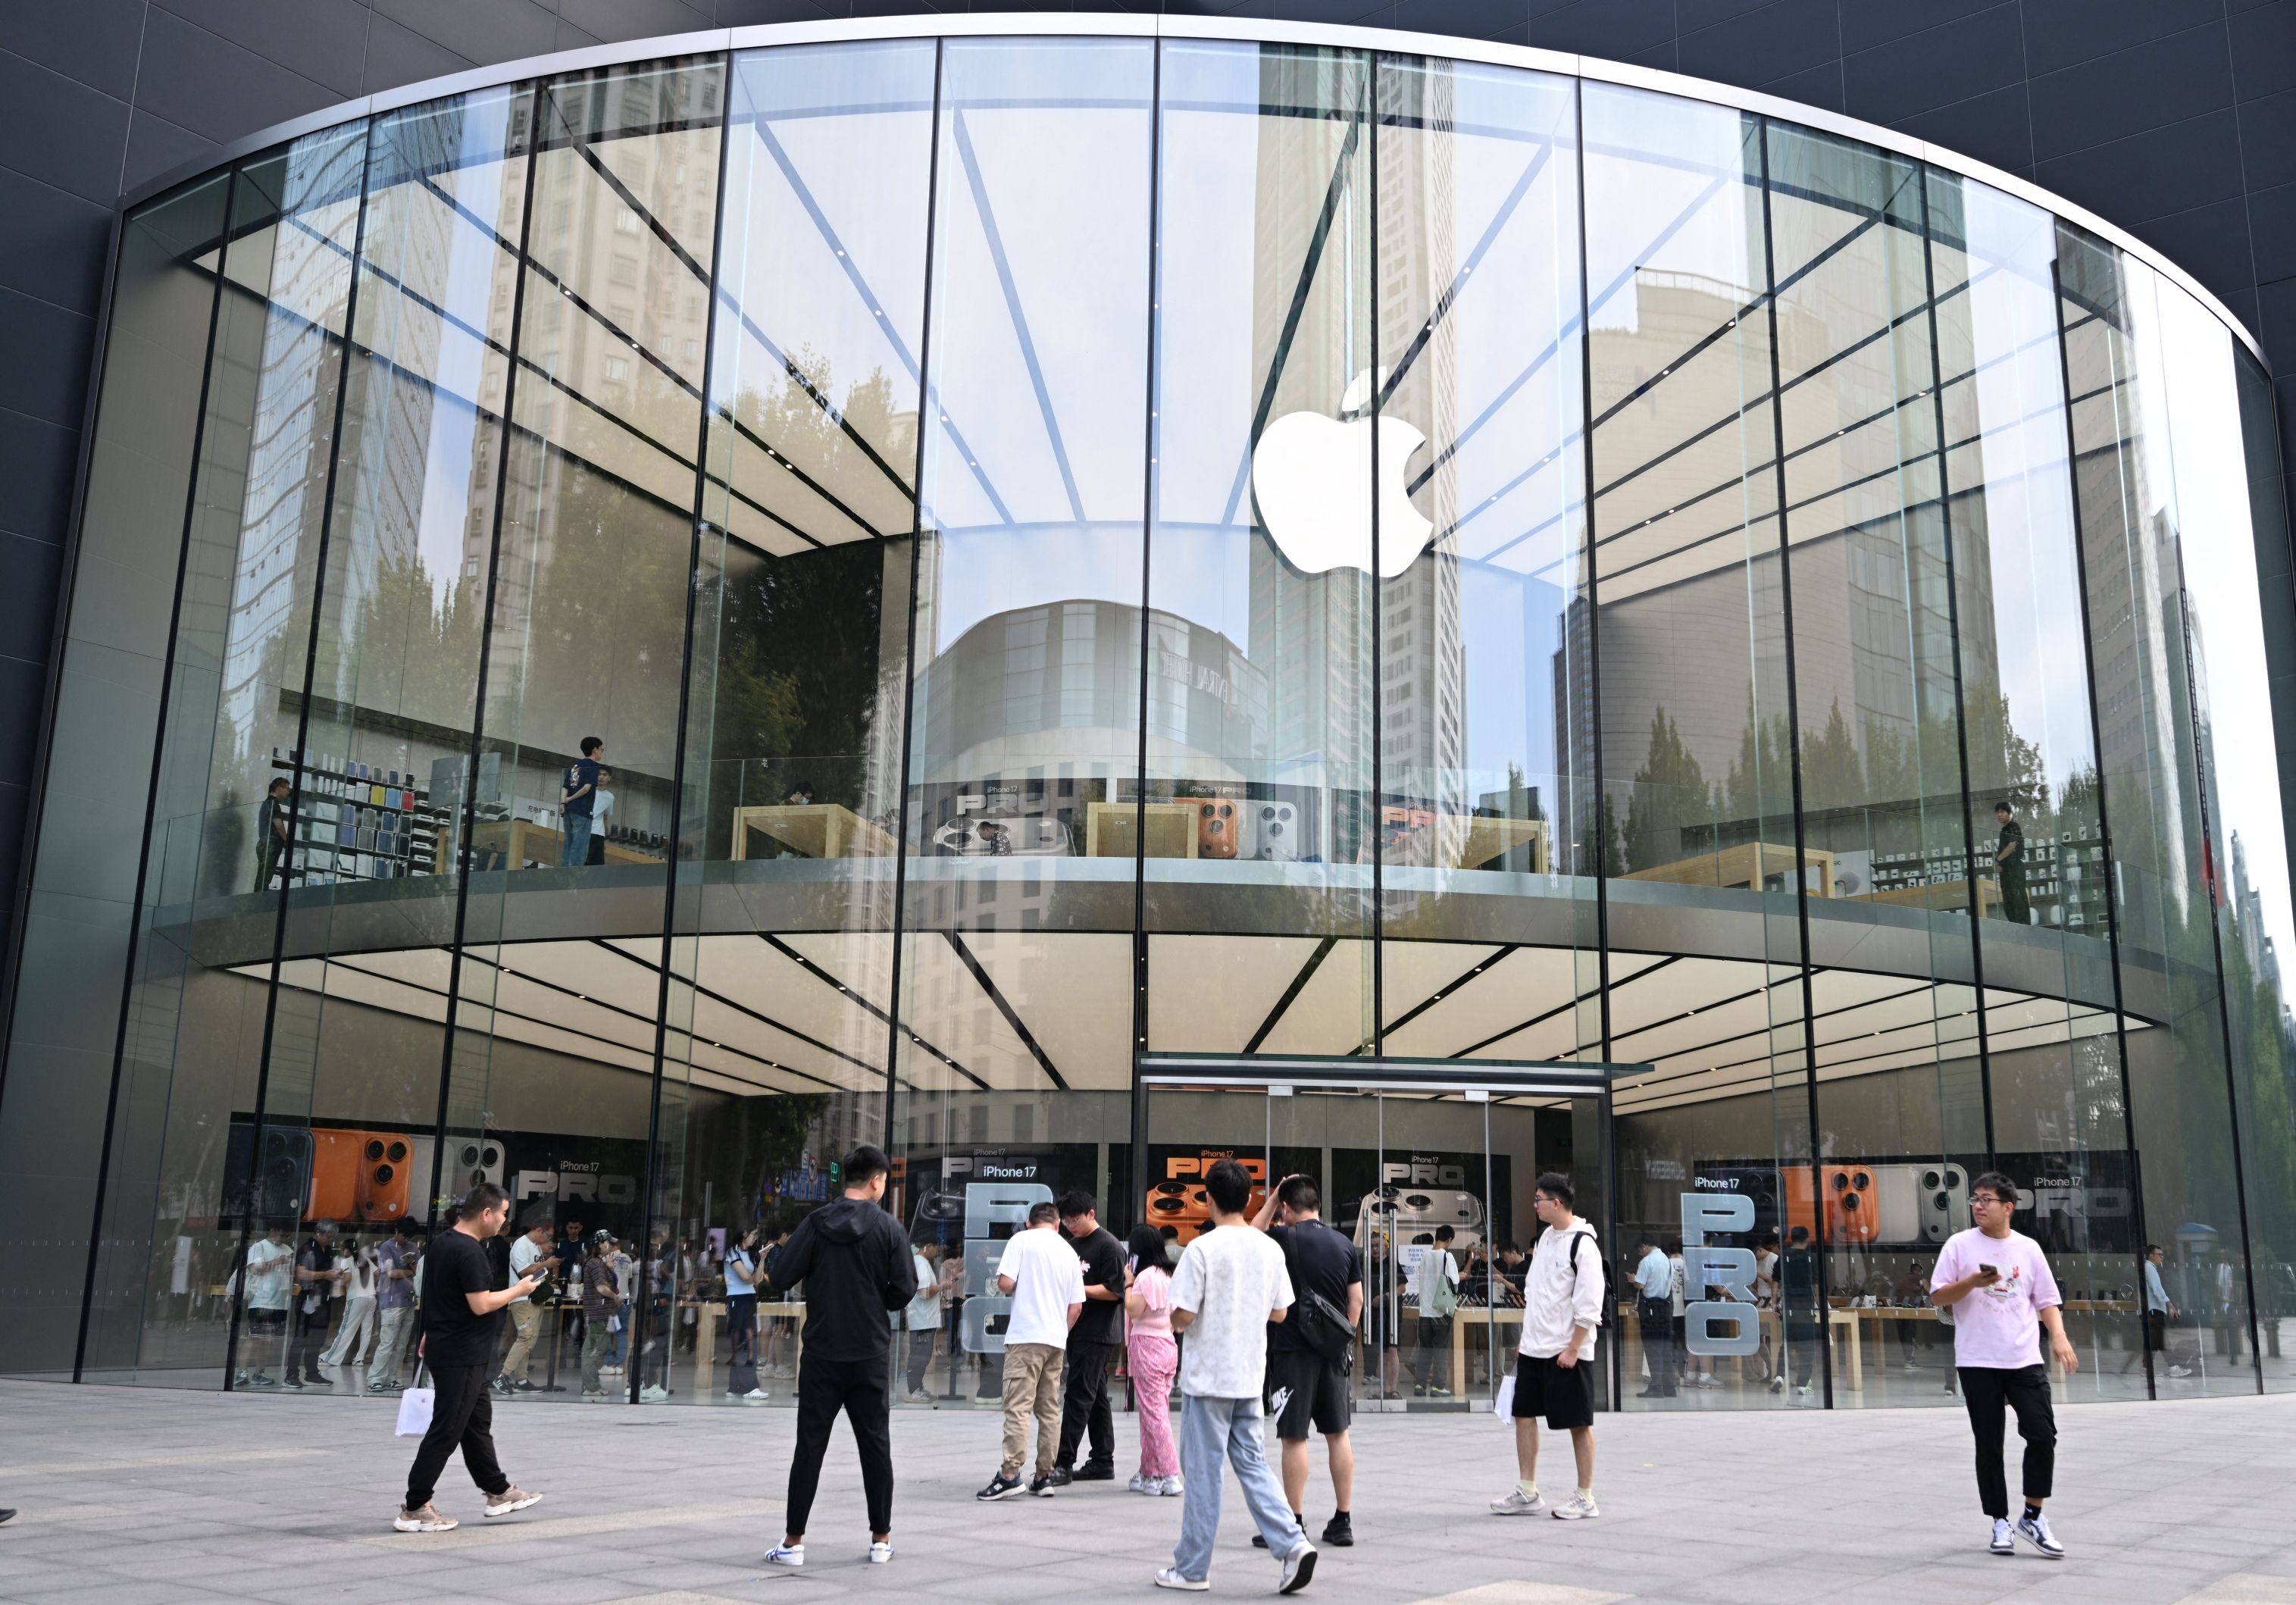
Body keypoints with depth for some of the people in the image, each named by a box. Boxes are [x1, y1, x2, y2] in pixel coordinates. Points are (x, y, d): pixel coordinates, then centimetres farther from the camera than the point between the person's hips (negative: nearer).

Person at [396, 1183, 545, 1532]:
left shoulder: (441, 1242, 9)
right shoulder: (469, 1252, -22)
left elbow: (431, 1291, 20)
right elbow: (481, 1304, -24)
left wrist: (430, 1333, 28)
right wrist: (518, 1290, -10)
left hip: (446, 1344, 11)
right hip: (462, 1355, -11)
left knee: (478, 1420, 18)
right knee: (446, 1431, -3)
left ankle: (498, 1491, 28)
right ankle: (414, 1509, 4)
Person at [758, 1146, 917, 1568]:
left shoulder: (816, 1223, -3)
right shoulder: (888, 1227, -5)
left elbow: (780, 1278, -7)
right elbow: (905, 1289, -7)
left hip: (821, 1352, 1)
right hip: (870, 1355, 0)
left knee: (809, 1446, 6)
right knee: (875, 1446, 10)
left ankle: (793, 1541, 7)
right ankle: (881, 1539, 14)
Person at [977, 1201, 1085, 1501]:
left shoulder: (1021, 1240, -1)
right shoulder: (1069, 1252, 15)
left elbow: (1005, 1283, -11)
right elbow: (1076, 1306, 12)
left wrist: (1018, 1288, 11)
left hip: (1025, 1335, -5)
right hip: (1057, 1340, 5)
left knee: (1018, 1406, -9)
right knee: (1049, 1409, 10)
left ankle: (1009, 1474, -16)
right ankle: (1044, 1476, 12)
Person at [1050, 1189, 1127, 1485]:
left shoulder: (1109, 1246, -10)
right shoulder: (1073, 1244, 17)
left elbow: (1114, 1291, -15)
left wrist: (1078, 1289, -18)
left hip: (1098, 1335, -9)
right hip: (1078, 1332, 9)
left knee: (1078, 1396, -10)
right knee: (1096, 1397, 12)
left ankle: (1064, 1463, -10)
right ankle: (1103, 1462, 18)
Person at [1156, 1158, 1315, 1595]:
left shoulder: (1202, 1249, -15)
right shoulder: (1269, 1248, 2)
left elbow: (1183, 1317, -15)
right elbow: (1280, 1312, 9)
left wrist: (1172, 1318, 7)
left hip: (1207, 1377, -5)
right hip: (1250, 1377, 5)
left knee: (1202, 1470, 3)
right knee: (1252, 1463, 13)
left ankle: (1192, 1568, 12)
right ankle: (1292, 1544, -1)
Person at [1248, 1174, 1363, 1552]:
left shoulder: (1285, 1238, -10)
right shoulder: (1346, 1246, 6)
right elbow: (1357, 1299, 8)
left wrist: (1272, 1199, 13)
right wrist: (1345, 1338, 17)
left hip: (1293, 1350, -5)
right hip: (1333, 1351, 5)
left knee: (1294, 1437, -1)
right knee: (1338, 1433, 11)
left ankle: (1294, 1523, 2)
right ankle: (1343, 1521, 15)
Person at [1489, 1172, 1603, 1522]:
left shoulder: (1582, 1243, -14)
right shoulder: (1545, 1237, 11)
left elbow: (1589, 1305, -17)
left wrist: (1572, 1349, -18)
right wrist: (1526, 1336, 17)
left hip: (1567, 1351, -8)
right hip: (1534, 1348, 9)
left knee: (1579, 1424, 1)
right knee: (1524, 1415, 9)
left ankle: (1586, 1499, 11)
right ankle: (1527, 1493, 18)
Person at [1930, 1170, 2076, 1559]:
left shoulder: (2028, 1248, 8)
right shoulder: (1959, 1244, 1)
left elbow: (2047, 1300, 12)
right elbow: (1937, 1296, -1)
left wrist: (2059, 1337, -4)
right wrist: (1973, 1281, -16)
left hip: (2025, 1360, 2)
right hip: (1977, 1362, -2)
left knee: (2043, 1436, -8)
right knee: (1988, 1446, 3)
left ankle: (2032, 1517, 10)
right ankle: (2000, 1523, 15)